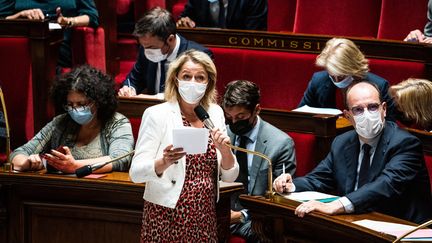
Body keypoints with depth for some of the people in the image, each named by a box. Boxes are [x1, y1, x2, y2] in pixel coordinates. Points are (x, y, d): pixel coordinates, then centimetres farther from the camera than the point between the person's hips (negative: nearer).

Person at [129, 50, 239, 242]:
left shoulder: (215, 113, 5)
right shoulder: (157, 114, -8)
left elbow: (229, 176, 6)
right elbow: (136, 172, -15)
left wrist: (224, 149, -13)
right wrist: (164, 163, -33)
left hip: (205, 217, 4)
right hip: (167, 217, -4)